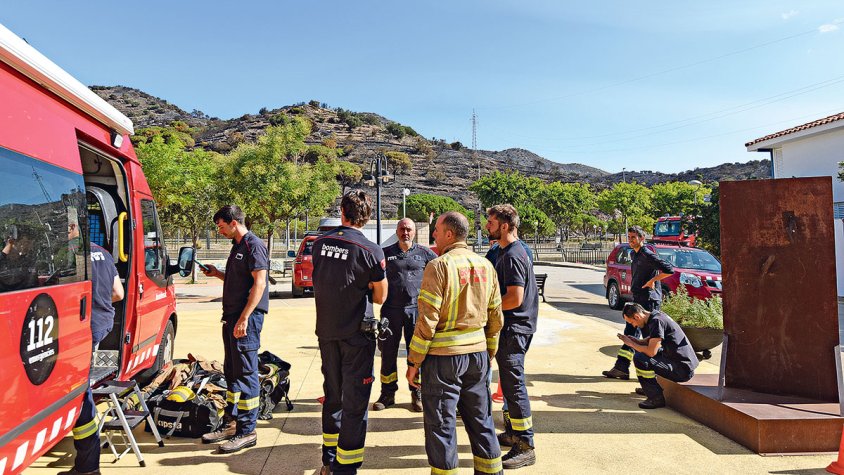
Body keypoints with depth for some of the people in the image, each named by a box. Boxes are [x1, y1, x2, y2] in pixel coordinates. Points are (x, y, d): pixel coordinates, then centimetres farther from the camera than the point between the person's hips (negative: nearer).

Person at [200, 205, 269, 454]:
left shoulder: (254, 245, -11)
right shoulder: (237, 246, 19)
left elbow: (259, 283, -19)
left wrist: (244, 318, -23)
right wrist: (217, 273, 13)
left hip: (247, 318, -10)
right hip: (232, 316, 10)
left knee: (246, 373, -5)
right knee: (231, 372, 15)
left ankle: (247, 431, 2)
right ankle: (231, 423, 26)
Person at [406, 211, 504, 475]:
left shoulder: (439, 266, -13)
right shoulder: (485, 266, 6)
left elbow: (427, 320, -15)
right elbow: (496, 318, 10)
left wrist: (413, 363, -8)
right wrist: (488, 353, 21)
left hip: (443, 355, -6)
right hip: (478, 353, 6)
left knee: (440, 424, 6)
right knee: (481, 419, 17)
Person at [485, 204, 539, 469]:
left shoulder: (512, 256, -19)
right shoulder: (507, 252, 14)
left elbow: (514, 299, -24)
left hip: (514, 328, -11)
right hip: (509, 327, 11)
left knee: (514, 385, -5)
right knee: (509, 383, 19)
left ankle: (525, 448, 3)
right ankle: (512, 433, 34)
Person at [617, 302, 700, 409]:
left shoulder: (657, 321, -20)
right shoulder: (655, 315, 8)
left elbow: (651, 351, -25)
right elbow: (651, 341, 20)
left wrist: (631, 344, -11)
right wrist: (635, 341, 4)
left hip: (683, 369, -10)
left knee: (639, 359, -22)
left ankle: (657, 398, -11)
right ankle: (649, 387, 27)